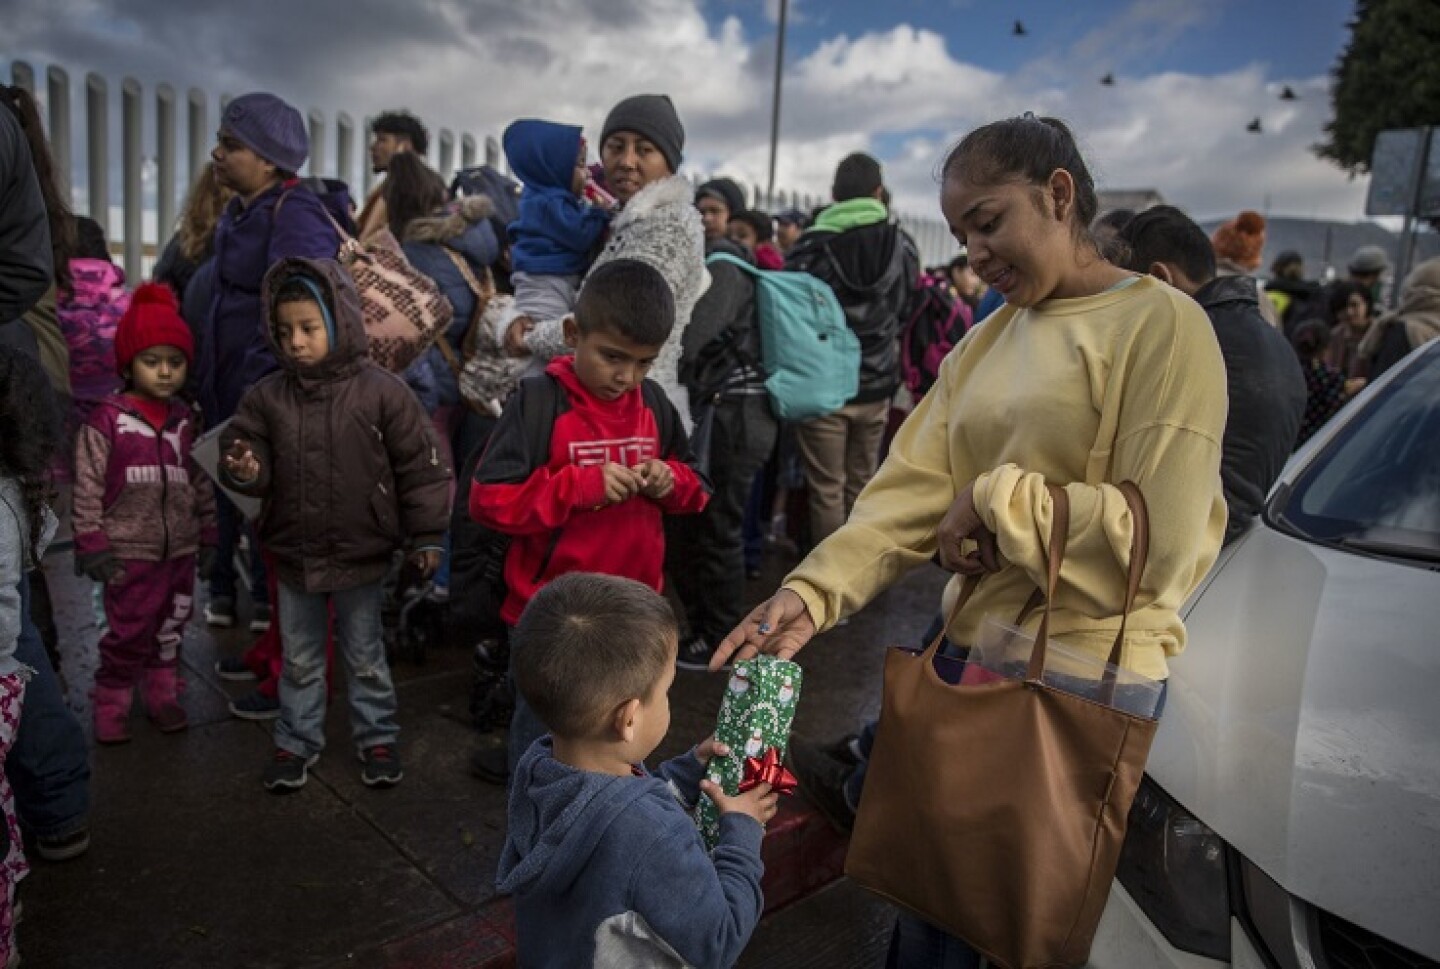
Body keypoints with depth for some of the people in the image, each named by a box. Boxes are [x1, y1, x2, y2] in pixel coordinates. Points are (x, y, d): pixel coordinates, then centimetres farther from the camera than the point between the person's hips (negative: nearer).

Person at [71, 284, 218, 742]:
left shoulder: (185, 420, 6)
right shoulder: (107, 418, -9)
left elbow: (201, 483, 12)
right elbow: (88, 486, -8)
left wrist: (208, 536, 12)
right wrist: (91, 544, -10)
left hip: (180, 549, 5)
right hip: (129, 551, -4)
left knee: (170, 629, 15)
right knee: (128, 633, 3)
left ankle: (162, 694, 31)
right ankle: (111, 705, 21)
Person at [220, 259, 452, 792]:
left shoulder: (382, 392, -13)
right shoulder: (267, 396, -5)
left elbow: (421, 466, -9)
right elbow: (248, 453, 2)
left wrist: (425, 537, -6)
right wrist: (245, 470, -24)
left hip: (361, 554, -2)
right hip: (293, 554, 3)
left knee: (365, 657, 15)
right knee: (299, 660, 19)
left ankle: (377, 737, 33)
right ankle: (296, 742, 36)